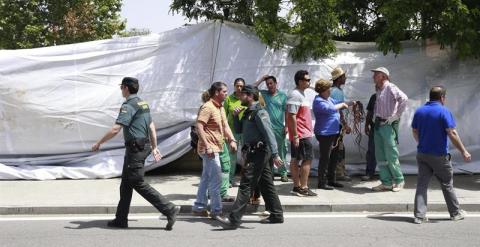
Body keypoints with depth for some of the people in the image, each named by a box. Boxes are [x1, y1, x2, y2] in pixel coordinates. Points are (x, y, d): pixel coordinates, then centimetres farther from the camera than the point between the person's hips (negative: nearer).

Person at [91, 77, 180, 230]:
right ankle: (121, 219, 20)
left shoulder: (128, 106, -15)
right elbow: (152, 127, 17)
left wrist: (99, 143, -12)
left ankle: (169, 209, -11)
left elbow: (115, 129, -21)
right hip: (143, 147, 10)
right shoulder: (143, 104, 15)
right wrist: (154, 147, 22)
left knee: (138, 184, -7)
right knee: (126, 183, 15)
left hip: (134, 148, -10)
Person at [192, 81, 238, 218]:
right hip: (210, 149, -10)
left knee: (206, 179, 15)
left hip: (215, 149, 10)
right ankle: (216, 210, -2)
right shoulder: (207, 107, -15)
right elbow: (199, 127, -21)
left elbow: (225, 126, 14)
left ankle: (199, 207, 24)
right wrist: (207, 146, -25)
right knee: (216, 179, -8)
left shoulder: (220, 108, 15)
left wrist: (232, 140, -2)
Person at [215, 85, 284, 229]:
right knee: (266, 185, 14)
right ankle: (276, 215, 22)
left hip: (258, 152, -10)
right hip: (254, 152, 10)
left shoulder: (259, 112, -13)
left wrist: (275, 154, -26)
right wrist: (236, 117, 4)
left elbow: (269, 133, -20)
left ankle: (234, 219, -14)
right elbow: (238, 130, 21)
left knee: (245, 185, -12)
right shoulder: (248, 112, 16)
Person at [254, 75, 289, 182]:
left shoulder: (282, 95, 4)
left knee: (281, 151, 4)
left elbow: (287, 111, 2)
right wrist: (261, 79, -1)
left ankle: (283, 173, 11)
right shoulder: (264, 94, 9)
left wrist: (286, 126, -4)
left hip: (279, 128, -1)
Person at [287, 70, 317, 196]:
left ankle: (297, 186, 15)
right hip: (301, 134, -10)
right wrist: (295, 136, -23)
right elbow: (291, 116, -22)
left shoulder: (300, 94, 16)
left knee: (296, 160, 10)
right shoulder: (295, 95, -16)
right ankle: (303, 188, -4)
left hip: (299, 135, 10)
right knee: (307, 159, -7)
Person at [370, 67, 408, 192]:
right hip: (378, 125, 9)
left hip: (388, 125, -9)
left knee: (391, 155, -4)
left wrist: (397, 115, -21)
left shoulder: (390, 87, -10)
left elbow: (403, 98, -25)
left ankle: (399, 181, 10)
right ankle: (386, 182, 14)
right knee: (380, 156, 8)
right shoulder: (378, 90, 16)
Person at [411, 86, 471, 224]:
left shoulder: (419, 111, 6)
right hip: (439, 155, -4)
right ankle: (455, 213, 23)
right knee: (447, 185, 10)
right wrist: (463, 151, -13)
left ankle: (419, 215, 0)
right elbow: (452, 133, -18)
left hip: (422, 154, 4)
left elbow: (415, 132, 15)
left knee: (421, 185, 5)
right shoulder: (443, 111, -12)